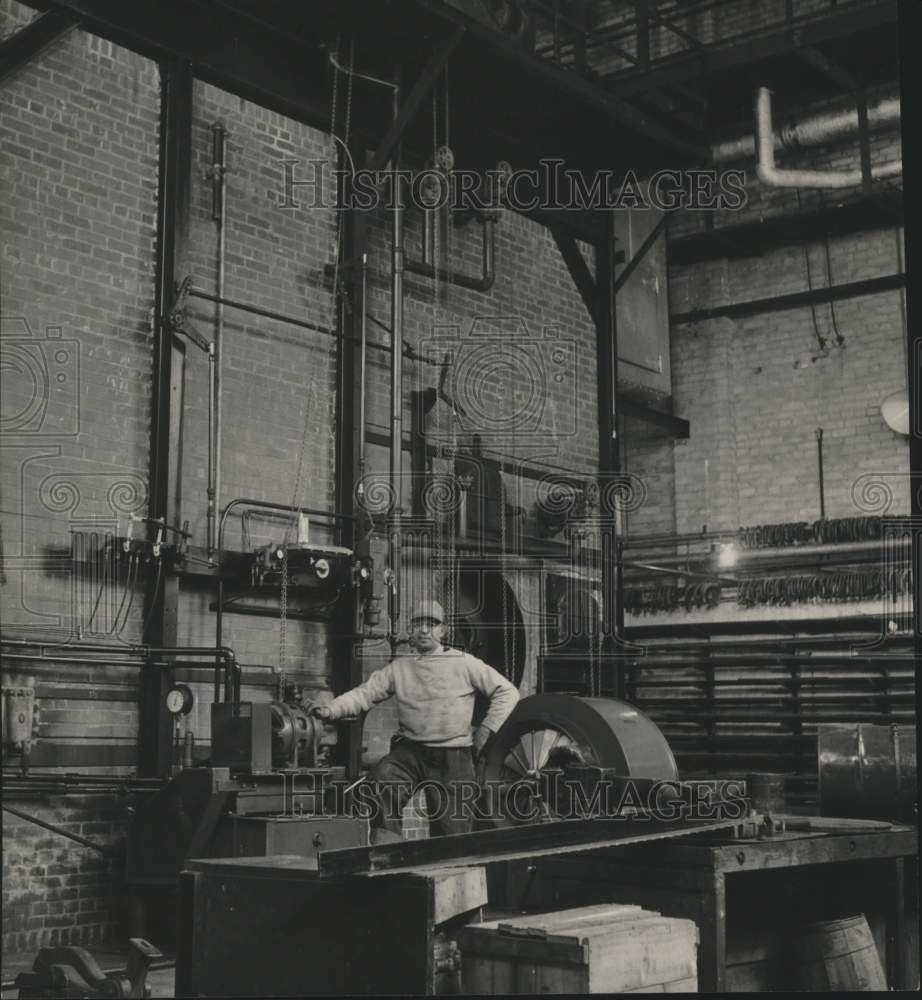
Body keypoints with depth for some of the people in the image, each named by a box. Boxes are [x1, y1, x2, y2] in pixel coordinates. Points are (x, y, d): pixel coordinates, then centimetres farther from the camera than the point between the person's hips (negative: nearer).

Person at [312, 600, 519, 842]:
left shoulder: (463, 664, 4)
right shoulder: (399, 668, 11)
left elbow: (507, 692, 7)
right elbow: (364, 694, 5)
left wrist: (487, 729, -1)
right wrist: (331, 709, -12)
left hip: (453, 757, -1)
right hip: (410, 751, 1)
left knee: (454, 827, -3)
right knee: (381, 779, -28)